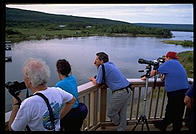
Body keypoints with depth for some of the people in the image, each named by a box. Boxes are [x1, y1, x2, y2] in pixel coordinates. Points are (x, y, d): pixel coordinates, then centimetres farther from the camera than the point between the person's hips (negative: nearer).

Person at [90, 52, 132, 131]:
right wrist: (96, 65, 21)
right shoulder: (110, 64, 15)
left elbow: (97, 84, -4)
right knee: (122, 114, 19)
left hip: (120, 93, -9)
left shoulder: (103, 66, -10)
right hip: (127, 91, 9)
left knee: (111, 113, 10)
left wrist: (92, 79, 16)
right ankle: (121, 128, 31)